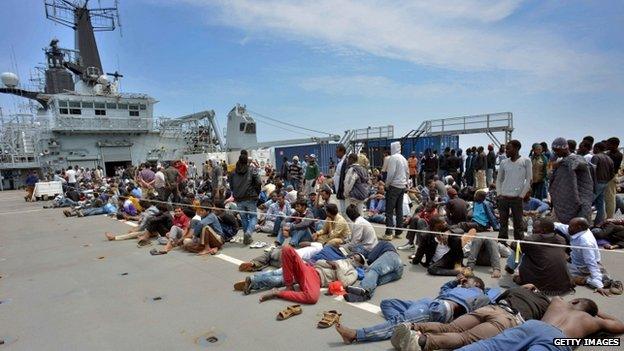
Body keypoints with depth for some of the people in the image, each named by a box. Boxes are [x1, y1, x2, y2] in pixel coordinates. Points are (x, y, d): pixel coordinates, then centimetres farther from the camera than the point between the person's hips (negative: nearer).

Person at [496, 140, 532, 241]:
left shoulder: (526, 161, -2)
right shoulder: (504, 162, 8)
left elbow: (529, 180, -2)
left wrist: (521, 195, -6)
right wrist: (499, 194, 4)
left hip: (516, 198, -3)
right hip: (503, 198, 3)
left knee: (518, 224, 4)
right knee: (503, 224, 9)